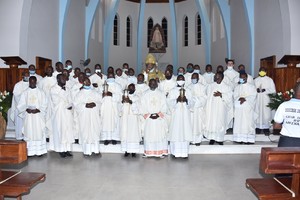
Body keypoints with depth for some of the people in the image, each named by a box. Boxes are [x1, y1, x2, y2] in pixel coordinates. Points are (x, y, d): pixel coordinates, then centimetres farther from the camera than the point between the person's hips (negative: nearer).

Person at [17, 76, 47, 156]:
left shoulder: (41, 92, 4)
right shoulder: (25, 93, 7)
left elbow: (44, 104, 1)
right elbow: (21, 105, 4)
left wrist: (38, 110, -15)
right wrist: (26, 109, -14)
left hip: (38, 115, -1)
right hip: (28, 116, 1)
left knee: (39, 132, -2)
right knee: (29, 133, 0)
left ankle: (40, 151, 5)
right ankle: (30, 151, 7)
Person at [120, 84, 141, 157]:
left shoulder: (136, 97, 6)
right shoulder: (124, 95, 12)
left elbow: (137, 108, -6)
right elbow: (121, 108, 6)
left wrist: (130, 102, -17)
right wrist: (123, 101, -11)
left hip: (133, 119, -2)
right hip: (125, 118, 2)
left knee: (133, 134, -6)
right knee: (125, 134, -1)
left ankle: (133, 150, 1)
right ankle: (126, 150, 7)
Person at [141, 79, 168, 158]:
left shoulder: (161, 94, 4)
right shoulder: (145, 94, 5)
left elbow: (164, 106, 1)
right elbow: (142, 106, 3)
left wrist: (159, 114, -10)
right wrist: (147, 115, -6)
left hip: (159, 118, 0)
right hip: (149, 118, 1)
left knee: (160, 134, -1)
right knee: (148, 134, 0)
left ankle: (161, 152, 5)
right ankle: (148, 152, 8)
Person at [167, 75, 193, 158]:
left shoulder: (187, 91, 10)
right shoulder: (173, 91, 5)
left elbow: (191, 103, 4)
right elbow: (169, 102, -3)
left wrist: (186, 100, -15)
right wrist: (177, 100, -18)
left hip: (185, 114, 2)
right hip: (176, 114, -1)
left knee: (185, 131, -1)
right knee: (176, 132, -4)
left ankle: (184, 152, 6)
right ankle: (175, 152, 4)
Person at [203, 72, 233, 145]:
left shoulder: (226, 87, 3)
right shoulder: (210, 86, 9)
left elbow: (229, 96, -5)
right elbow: (208, 96, 8)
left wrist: (221, 94, -18)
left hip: (221, 108, -2)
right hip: (211, 107, 2)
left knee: (220, 122, 0)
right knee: (211, 122, 0)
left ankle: (219, 138, 12)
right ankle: (212, 138, 10)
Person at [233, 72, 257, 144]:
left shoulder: (251, 86, 8)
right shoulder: (237, 87, 17)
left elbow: (253, 96, -3)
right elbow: (235, 96, 6)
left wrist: (245, 99, -17)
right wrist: (240, 98, -15)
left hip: (248, 108, -3)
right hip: (239, 108, 3)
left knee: (248, 123, -6)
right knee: (239, 123, -2)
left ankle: (249, 139, -3)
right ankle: (240, 139, 2)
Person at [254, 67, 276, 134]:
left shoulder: (270, 80, 4)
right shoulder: (255, 80, 10)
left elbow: (273, 90, 0)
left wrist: (265, 90, -17)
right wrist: (256, 90, -15)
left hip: (266, 100, -1)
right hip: (257, 100, 1)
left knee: (266, 113, -5)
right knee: (258, 113, -1)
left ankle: (266, 127, 3)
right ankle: (258, 127, 8)